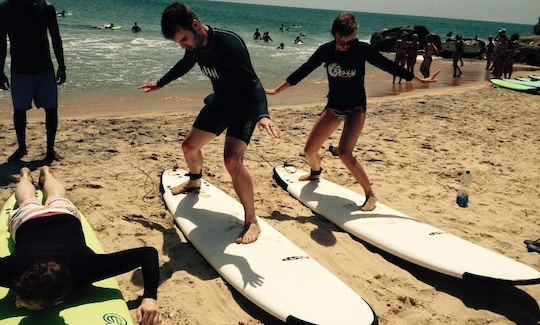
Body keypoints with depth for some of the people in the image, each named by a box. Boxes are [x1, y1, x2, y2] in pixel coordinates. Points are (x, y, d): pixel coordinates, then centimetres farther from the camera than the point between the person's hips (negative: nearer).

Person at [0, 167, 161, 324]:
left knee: (56, 199, 40)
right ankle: (25, 175, 68)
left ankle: (46, 173, 67)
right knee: (27, 202, 39)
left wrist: (150, 298, -58)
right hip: (28, 218, 0)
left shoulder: (83, 267, -50)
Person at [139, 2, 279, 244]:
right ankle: (195, 181, 52)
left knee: (232, 160, -27)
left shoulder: (228, 43, -31)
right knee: (190, 146, 19)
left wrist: (262, 115, -55)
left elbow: (252, 81, -38)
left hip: (244, 105, -8)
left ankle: (251, 222, -14)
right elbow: (185, 65, 17)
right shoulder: (194, 45, -6)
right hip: (220, 102, 8)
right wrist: (160, 83, 31)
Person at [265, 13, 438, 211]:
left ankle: (370, 195, -9)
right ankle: (316, 172, 44)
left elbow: (389, 66, -7)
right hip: (333, 107, 5)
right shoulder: (326, 50, -6)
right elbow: (303, 71, 1)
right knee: (309, 151, 7)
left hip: (355, 108, -4)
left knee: (345, 153, -25)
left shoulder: (362, 49, -14)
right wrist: (277, 91, 5)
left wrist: (419, 80, -3)